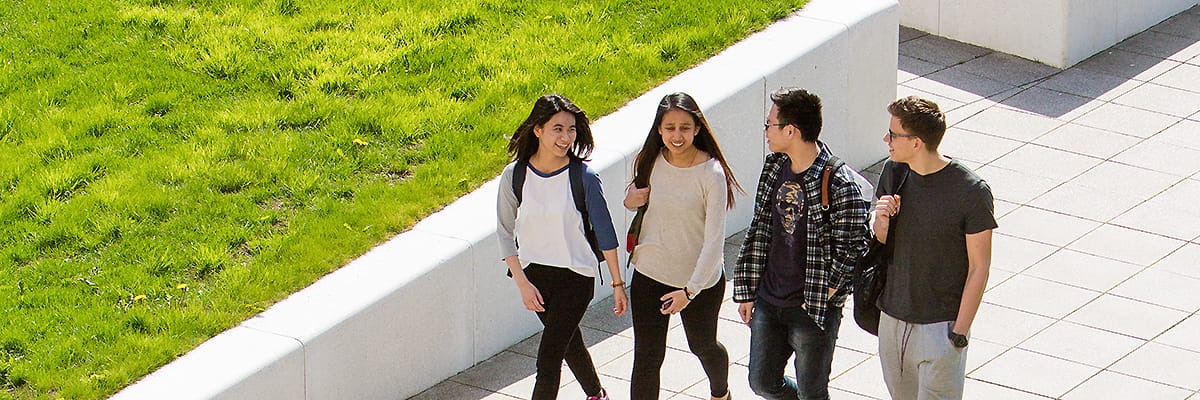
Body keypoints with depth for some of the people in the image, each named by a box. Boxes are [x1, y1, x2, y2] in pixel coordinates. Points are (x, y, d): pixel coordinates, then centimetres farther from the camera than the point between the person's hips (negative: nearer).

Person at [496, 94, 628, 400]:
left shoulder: (584, 177, -14)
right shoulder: (514, 176, -8)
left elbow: (604, 232, -6)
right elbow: (505, 233, -1)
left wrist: (617, 284, -2)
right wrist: (523, 283, -7)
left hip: (577, 275, -4)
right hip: (535, 274, 4)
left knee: (548, 359, -10)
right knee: (569, 343, 23)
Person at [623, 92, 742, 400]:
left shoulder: (712, 174, -20)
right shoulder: (652, 162, -5)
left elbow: (714, 240, -22)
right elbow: (636, 196, 17)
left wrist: (690, 290, -26)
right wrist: (630, 199, -8)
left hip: (700, 280, -3)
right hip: (650, 273, 3)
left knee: (703, 345, 21)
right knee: (646, 356, -1)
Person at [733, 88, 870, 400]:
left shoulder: (839, 183, -19)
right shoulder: (774, 168, 3)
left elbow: (852, 249, -16)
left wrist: (821, 298, -15)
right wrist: (747, 292, 10)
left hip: (814, 309, -7)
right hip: (768, 302, 7)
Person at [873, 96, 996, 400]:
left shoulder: (972, 192, -18)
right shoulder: (893, 172, 0)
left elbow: (979, 268, -13)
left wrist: (960, 332, -14)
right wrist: (881, 223, -12)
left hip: (941, 326, -6)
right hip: (893, 317, 6)